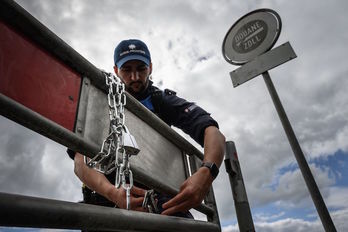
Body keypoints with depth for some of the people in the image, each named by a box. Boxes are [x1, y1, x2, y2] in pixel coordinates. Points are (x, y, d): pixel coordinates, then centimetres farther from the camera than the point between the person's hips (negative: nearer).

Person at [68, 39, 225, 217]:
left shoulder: (164, 101, 4)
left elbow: (213, 133, -9)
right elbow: (81, 162, -12)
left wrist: (206, 173, -30)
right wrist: (113, 193, -32)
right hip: (108, 197, 0)